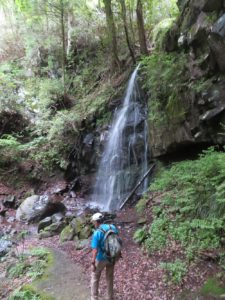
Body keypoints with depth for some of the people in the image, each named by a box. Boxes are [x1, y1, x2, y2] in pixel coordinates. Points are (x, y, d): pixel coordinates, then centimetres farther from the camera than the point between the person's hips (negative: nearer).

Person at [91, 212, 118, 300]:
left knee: (95, 277, 20)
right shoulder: (113, 227, -9)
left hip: (101, 259, -5)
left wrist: (93, 263, -12)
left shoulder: (97, 233, -25)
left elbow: (95, 250, -23)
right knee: (110, 277, 23)